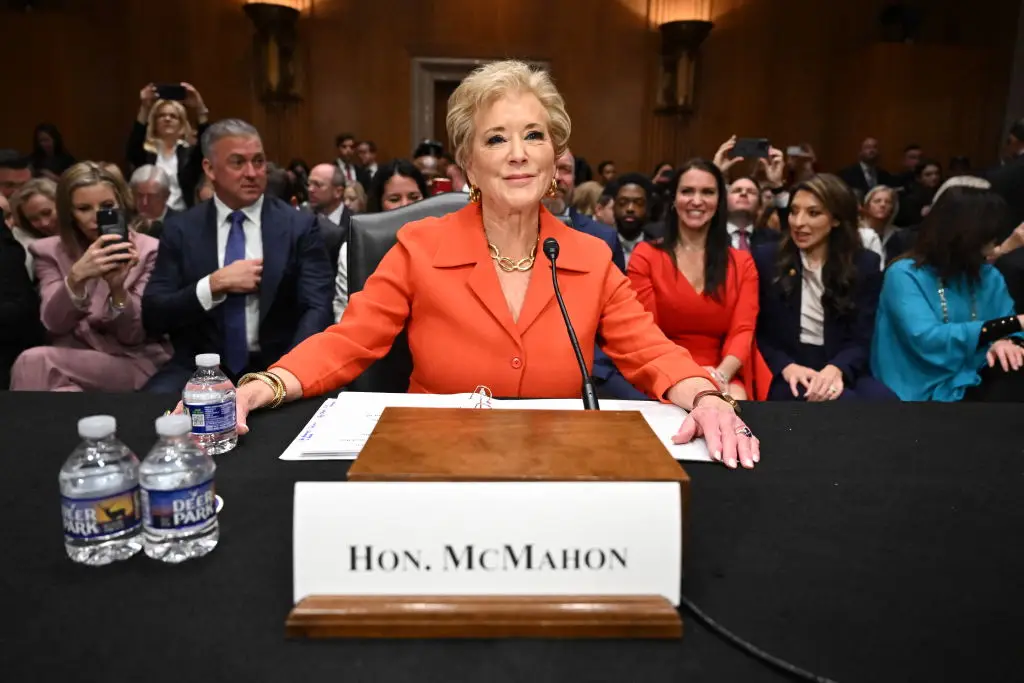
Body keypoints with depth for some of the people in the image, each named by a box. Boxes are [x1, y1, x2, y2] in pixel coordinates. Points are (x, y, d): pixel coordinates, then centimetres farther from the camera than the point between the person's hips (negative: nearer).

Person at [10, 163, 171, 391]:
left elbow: (134, 335, -6)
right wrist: (76, 277, -27)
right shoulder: (50, 252, 7)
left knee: (34, 362, -25)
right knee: (62, 388, -33)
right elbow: (54, 324, -8)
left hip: (135, 364, -2)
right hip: (71, 361, 2)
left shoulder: (147, 250, -1)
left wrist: (118, 288, -26)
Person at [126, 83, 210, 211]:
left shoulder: (190, 152, 9)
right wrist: (144, 109, -26)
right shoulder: (146, 151, 7)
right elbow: (133, 147, -14)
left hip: (183, 214, 0)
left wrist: (200, 110, -23)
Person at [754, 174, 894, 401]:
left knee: (883, 400, -31)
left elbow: (860, 339, 1)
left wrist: (836, 369, -22)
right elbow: (756, 333, 1)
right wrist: (786, 367, -18)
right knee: (847, 402, -34)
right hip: (784, 375, -3)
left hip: (842, 370, 3)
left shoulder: (865, 264, 8)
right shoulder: (766, 259, 4)